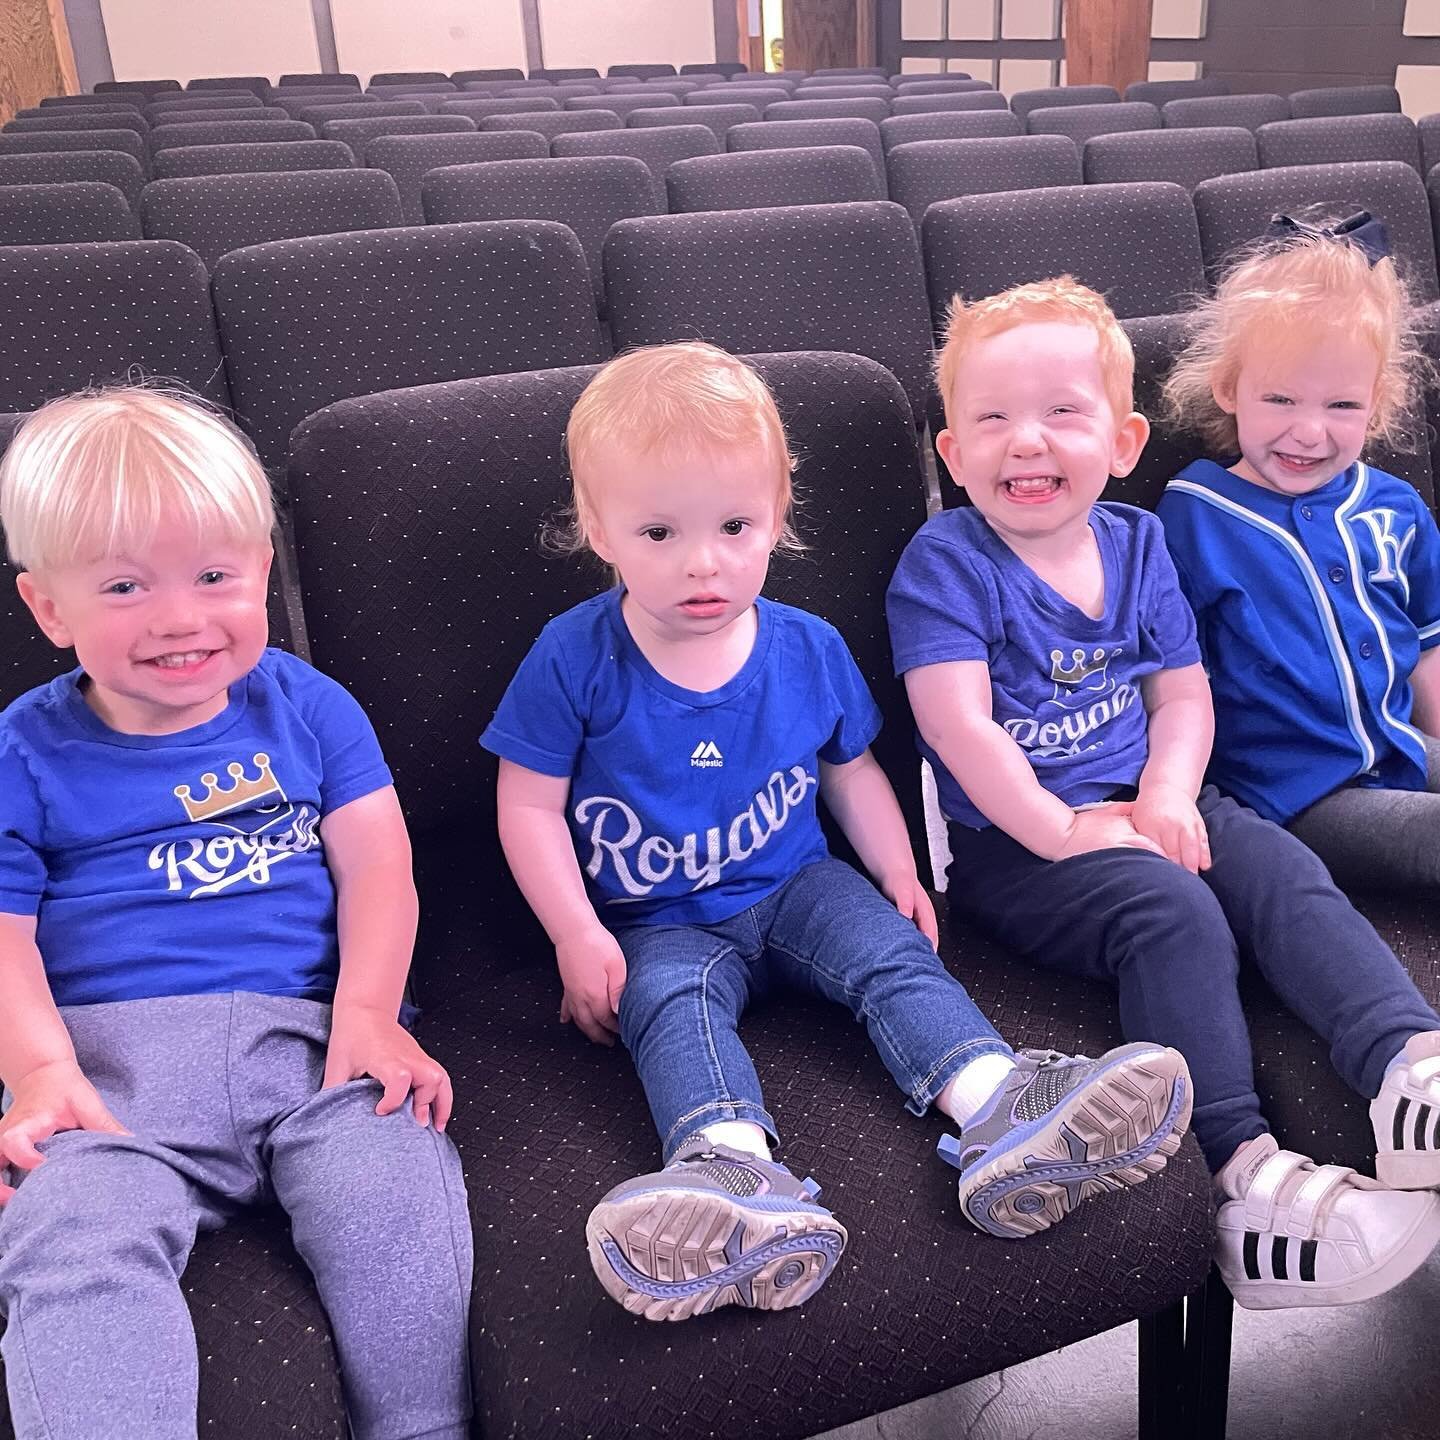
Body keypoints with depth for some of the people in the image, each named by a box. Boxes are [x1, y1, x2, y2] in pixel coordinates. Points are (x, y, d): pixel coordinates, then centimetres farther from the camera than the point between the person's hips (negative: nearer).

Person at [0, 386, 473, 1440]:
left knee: (399, 1201, -26)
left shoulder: (307, 707, 13)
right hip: (110, 1055, 0)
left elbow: (377, 865, 7)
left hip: (307, 1035, 1)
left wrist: (367, 1015, -9)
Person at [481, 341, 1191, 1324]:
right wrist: (578, 938, -13)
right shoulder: (574, 661, -10)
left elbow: (852, 769, 14)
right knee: (673, 1003, -33)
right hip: (659, 926, -3)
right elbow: (530, 807, -5)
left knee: (890, 948, -24)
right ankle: (735, 1172, -59)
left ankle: (998, 1106, -42)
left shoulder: (809, 650, 0)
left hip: (796, 889, 3)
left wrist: (899, 873, 1)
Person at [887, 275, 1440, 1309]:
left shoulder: (1137, 543, 11)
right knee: (1175, 914, -28)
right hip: (1012, 839, -6)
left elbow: (1184, 691, 10)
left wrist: (1168, 797, -9)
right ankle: (1242, 1173, -33)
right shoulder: (945, 563, -6)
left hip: (1142, 808, 6)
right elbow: (960, 726, -14)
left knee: (1286, 873, -19)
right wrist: (1059, 832, -19)